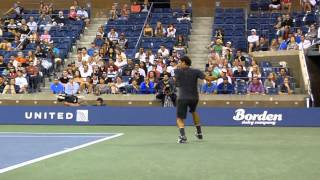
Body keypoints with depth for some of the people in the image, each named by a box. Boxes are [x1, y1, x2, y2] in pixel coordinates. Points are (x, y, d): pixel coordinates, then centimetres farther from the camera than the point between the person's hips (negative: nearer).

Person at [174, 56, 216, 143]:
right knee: (193, 111, 33)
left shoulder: (178, 71, -5)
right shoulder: (195, 71, -4)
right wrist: (216, 77, 8)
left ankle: (182, 135, -22)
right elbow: (208, 78, -9)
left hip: (182, 98, -3)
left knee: (180, 119, 4)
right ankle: (199, 133, 35)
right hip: (194, 97, 3)